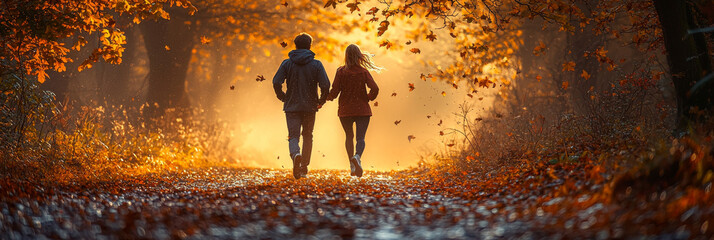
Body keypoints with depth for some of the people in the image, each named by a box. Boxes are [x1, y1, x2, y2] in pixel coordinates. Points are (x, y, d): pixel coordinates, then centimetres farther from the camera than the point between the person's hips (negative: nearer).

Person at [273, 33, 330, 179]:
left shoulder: (287, 63, -1)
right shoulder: (316, 64, -3)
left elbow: (276, 82, -9)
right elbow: (325, 85, -12)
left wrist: (283, 98, 6)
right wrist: (321, 101, 4)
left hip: (292, 106, 0)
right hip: (310, 107, 0)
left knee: (293, 136, 1)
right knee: (308, 136, 16)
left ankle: (295, 154, -32)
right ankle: (304, 167, 13)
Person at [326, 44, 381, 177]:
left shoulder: (341, 71, -6)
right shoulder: (364, 72, -5)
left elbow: (335, 91, -8)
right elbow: (375, 89, -13)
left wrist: (329, 97, 14)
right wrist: (369, 98, 6)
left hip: (345, 110, 1)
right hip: (362, 110, -1)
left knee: (349, 136, 18)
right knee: (360, 138, -1)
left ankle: (352, 166, 14)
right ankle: (357, 157, -32)